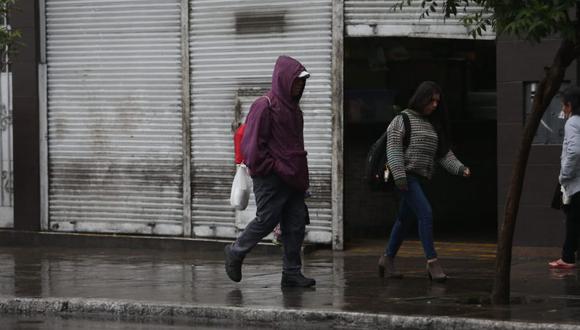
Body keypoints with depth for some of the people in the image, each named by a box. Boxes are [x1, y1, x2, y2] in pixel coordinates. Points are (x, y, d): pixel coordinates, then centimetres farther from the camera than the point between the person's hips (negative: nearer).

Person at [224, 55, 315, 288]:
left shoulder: (293, 108, 16)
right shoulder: (265, 107, -12)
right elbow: (252, 144, -15)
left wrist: (300, 176, 16)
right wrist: (273, 168, -15)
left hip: (292, 179, 8)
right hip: (270, 179, -8)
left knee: (296, 224, 4)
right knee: (266, 220, -5)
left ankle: (292, 273, 9)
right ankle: (236, 253, 17)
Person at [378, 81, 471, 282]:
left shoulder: (433, 124, 17)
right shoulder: (403, 119, -5)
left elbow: (443, 153, 13)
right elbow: (393, 147, -12)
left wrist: (459, 168, -2)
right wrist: (399, 175, -22)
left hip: (420, 178, 8)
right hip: (405, 176, -8)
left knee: (405, 219, 14)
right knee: (425, 214, -18)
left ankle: (388, 258, 26)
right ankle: (432, 262, -19)